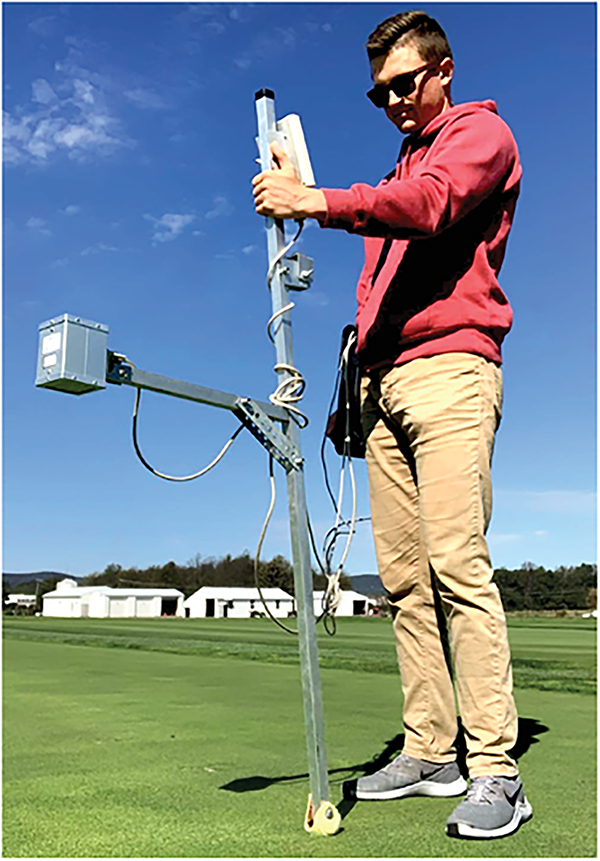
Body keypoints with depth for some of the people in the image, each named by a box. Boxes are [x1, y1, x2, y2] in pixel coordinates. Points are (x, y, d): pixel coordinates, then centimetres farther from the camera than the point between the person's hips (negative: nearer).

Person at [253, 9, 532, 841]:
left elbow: (431, 203, -13)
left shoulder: (482, 134, 10)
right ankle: (429, 750, 6)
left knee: (456, 560, -17)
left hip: (449, 367, -7)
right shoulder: (399, 169, 33)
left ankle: (495, 768, -10)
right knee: (403, 574, 1)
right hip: (385, 380, 7)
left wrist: (319, 201, -24)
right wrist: (362, 362, 14)